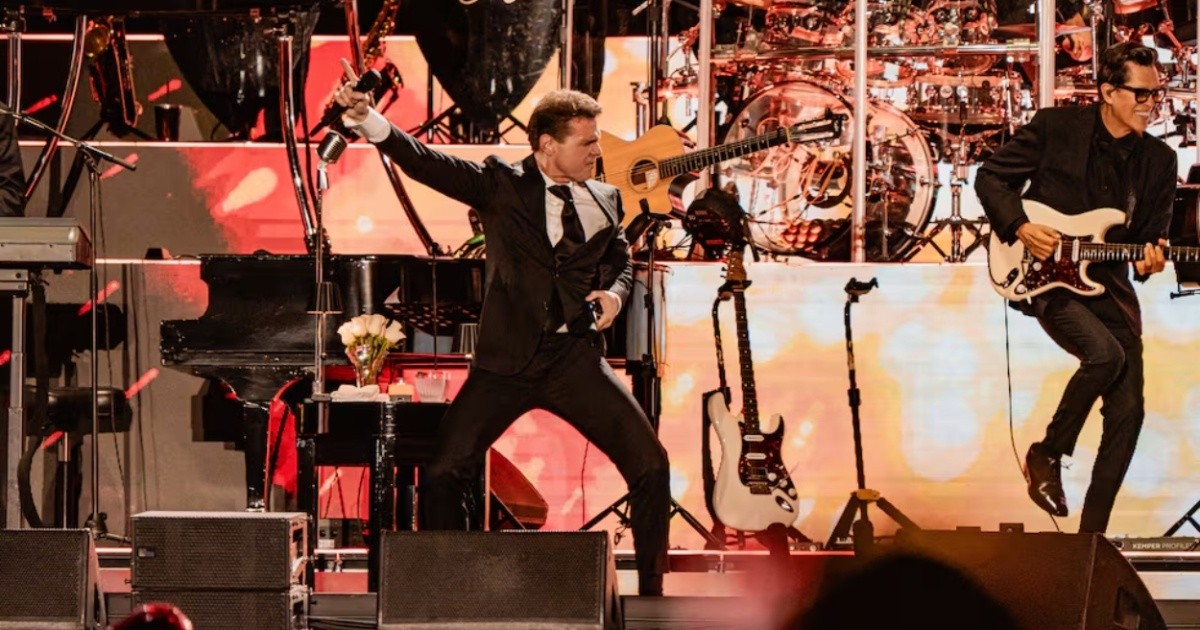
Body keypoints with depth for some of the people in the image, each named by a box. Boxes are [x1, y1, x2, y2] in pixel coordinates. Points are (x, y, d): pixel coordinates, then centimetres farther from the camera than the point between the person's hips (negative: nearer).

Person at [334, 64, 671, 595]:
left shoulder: (604, 201, 10)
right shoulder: (501, 186, -1)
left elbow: (621, 262, 26)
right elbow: (424, 162, -12)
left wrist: (614, 293, 2)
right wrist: (365, 116, -28)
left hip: (575, 359, 2)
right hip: (507, 361, -2)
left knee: (650, 465, -6)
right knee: (442, 475, -8)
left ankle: (652, 592, 7)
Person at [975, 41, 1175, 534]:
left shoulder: (1159, 161, 6)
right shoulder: (1055, 128, -4)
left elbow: (1152, 237, 12)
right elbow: (990, 178, 2)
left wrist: (1149, 260, -11)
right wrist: (1020, 227, -13)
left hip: (1108, 284, 5)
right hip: (1047, 277, -5)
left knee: (1128, 410, -4)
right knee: (1106, 353, -31)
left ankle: (1092, 534, 6)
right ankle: (1047, 456, -8)